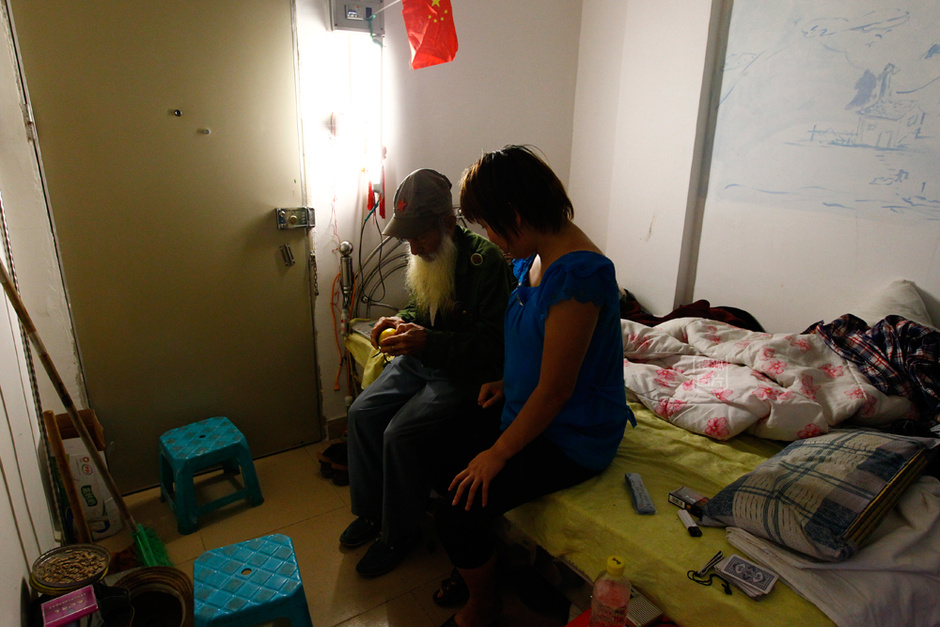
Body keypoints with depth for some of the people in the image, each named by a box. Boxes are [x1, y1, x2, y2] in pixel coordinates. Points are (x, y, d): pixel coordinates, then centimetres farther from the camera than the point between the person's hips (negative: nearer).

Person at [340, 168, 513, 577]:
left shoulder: (487, 262, -22)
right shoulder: (427, 256, 3)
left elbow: (492, 345, -23)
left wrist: (427, 341, -31)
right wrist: (400, 323, -4)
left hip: (467, 373, -8)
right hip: (421, 358, 8)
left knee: (401, 433, -21)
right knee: (362, 412, -3)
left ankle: (399, 533, 4)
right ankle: (371, 512, 17)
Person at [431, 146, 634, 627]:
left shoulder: (576, 274, -28)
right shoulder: (535, 256, 3)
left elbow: (556, 389, -25)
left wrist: (499, 453, -16)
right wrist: (507, 384, 2)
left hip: (571, 439, -9)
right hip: (530, 413, 9)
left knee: (458, 512, -14)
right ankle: (474, 565, 32)